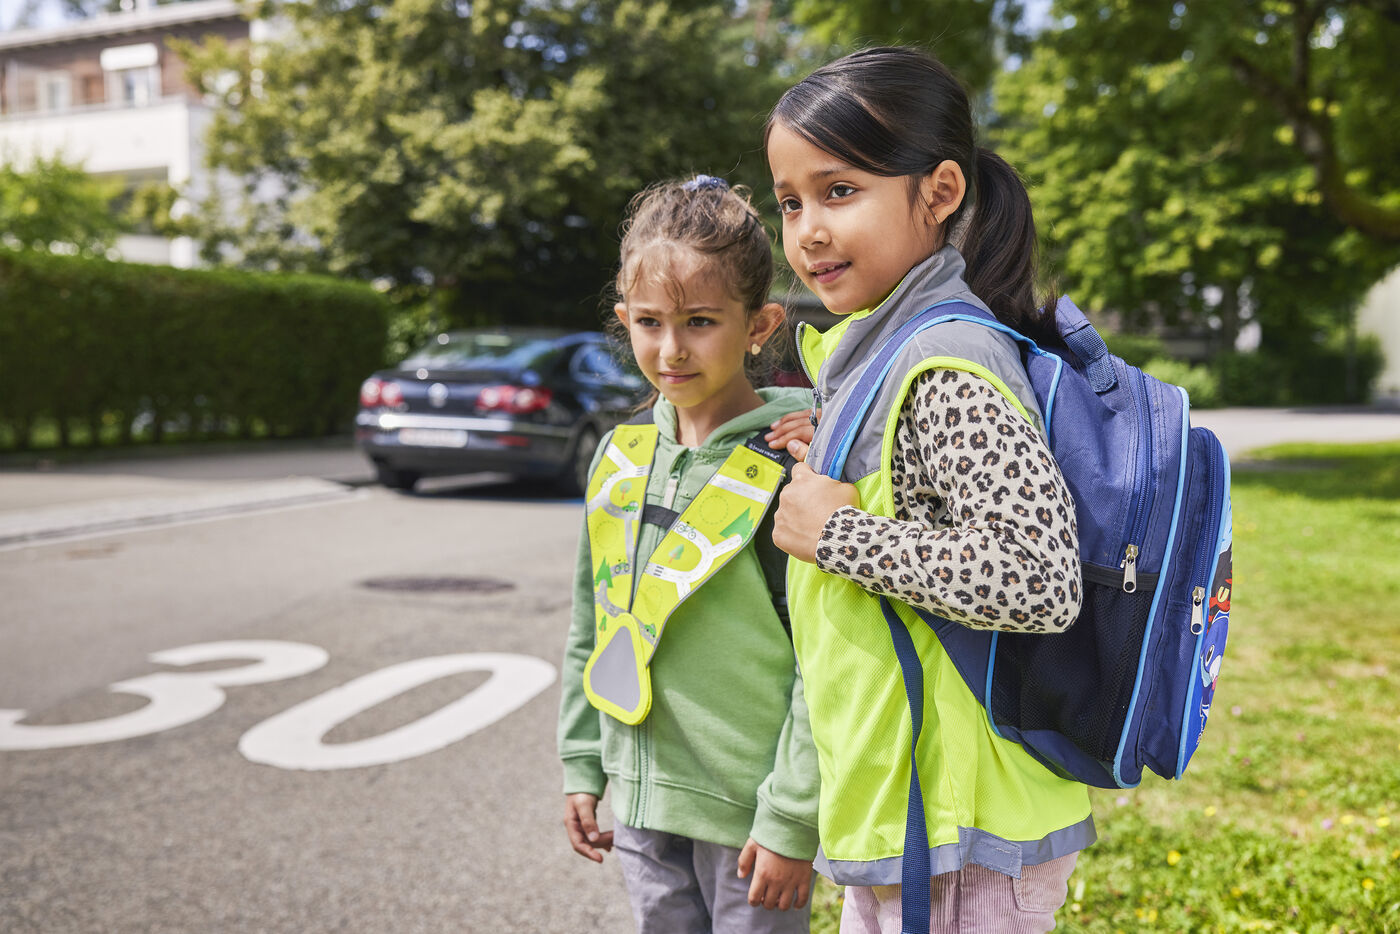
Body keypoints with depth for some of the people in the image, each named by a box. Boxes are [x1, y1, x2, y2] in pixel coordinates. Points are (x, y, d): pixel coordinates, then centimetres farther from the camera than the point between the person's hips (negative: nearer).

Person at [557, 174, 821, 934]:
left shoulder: (789, 467, -16)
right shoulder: (620, 454, 3)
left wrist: (792, 822, -14)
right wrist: (581, 765, 12)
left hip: (748, 811, -6)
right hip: (642, 801, 6)